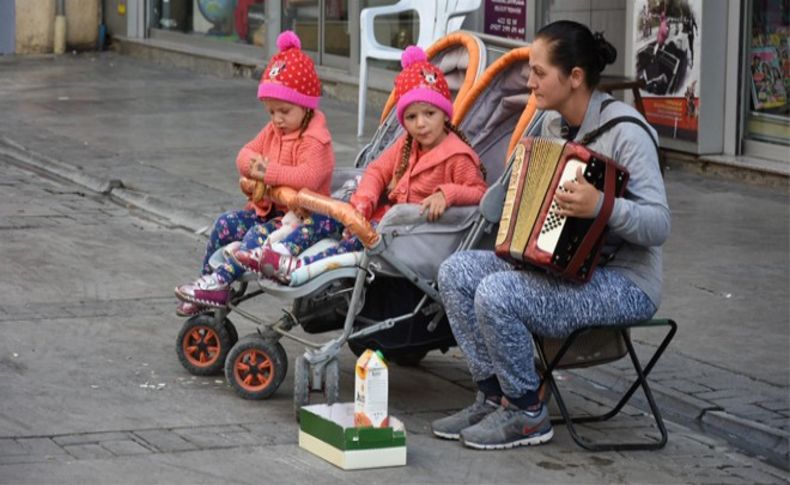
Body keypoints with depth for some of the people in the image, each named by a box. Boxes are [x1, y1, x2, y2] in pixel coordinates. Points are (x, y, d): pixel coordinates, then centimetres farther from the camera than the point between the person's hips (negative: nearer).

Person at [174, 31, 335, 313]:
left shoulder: (315, 140, -17)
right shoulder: (273, 131, 12)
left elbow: (309, 176, -33)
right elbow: (246, 154, 11)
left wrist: (270, 172, -33)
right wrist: (253, 165, -13)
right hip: (269, 208, 9)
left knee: (260, 234, -31)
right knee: (227, 223, -7)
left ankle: (220, 282, -36)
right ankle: (207, 279, -3)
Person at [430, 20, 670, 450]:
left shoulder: (624, 131, -18)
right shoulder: (552, 123, 7)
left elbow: (658, 225, -25)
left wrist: (600, 205, -39)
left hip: (624, 284, -9)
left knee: (496, 294, -27)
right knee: (455, 271, -4)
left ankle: (526, 414, -6)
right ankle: (493, 395, 4)